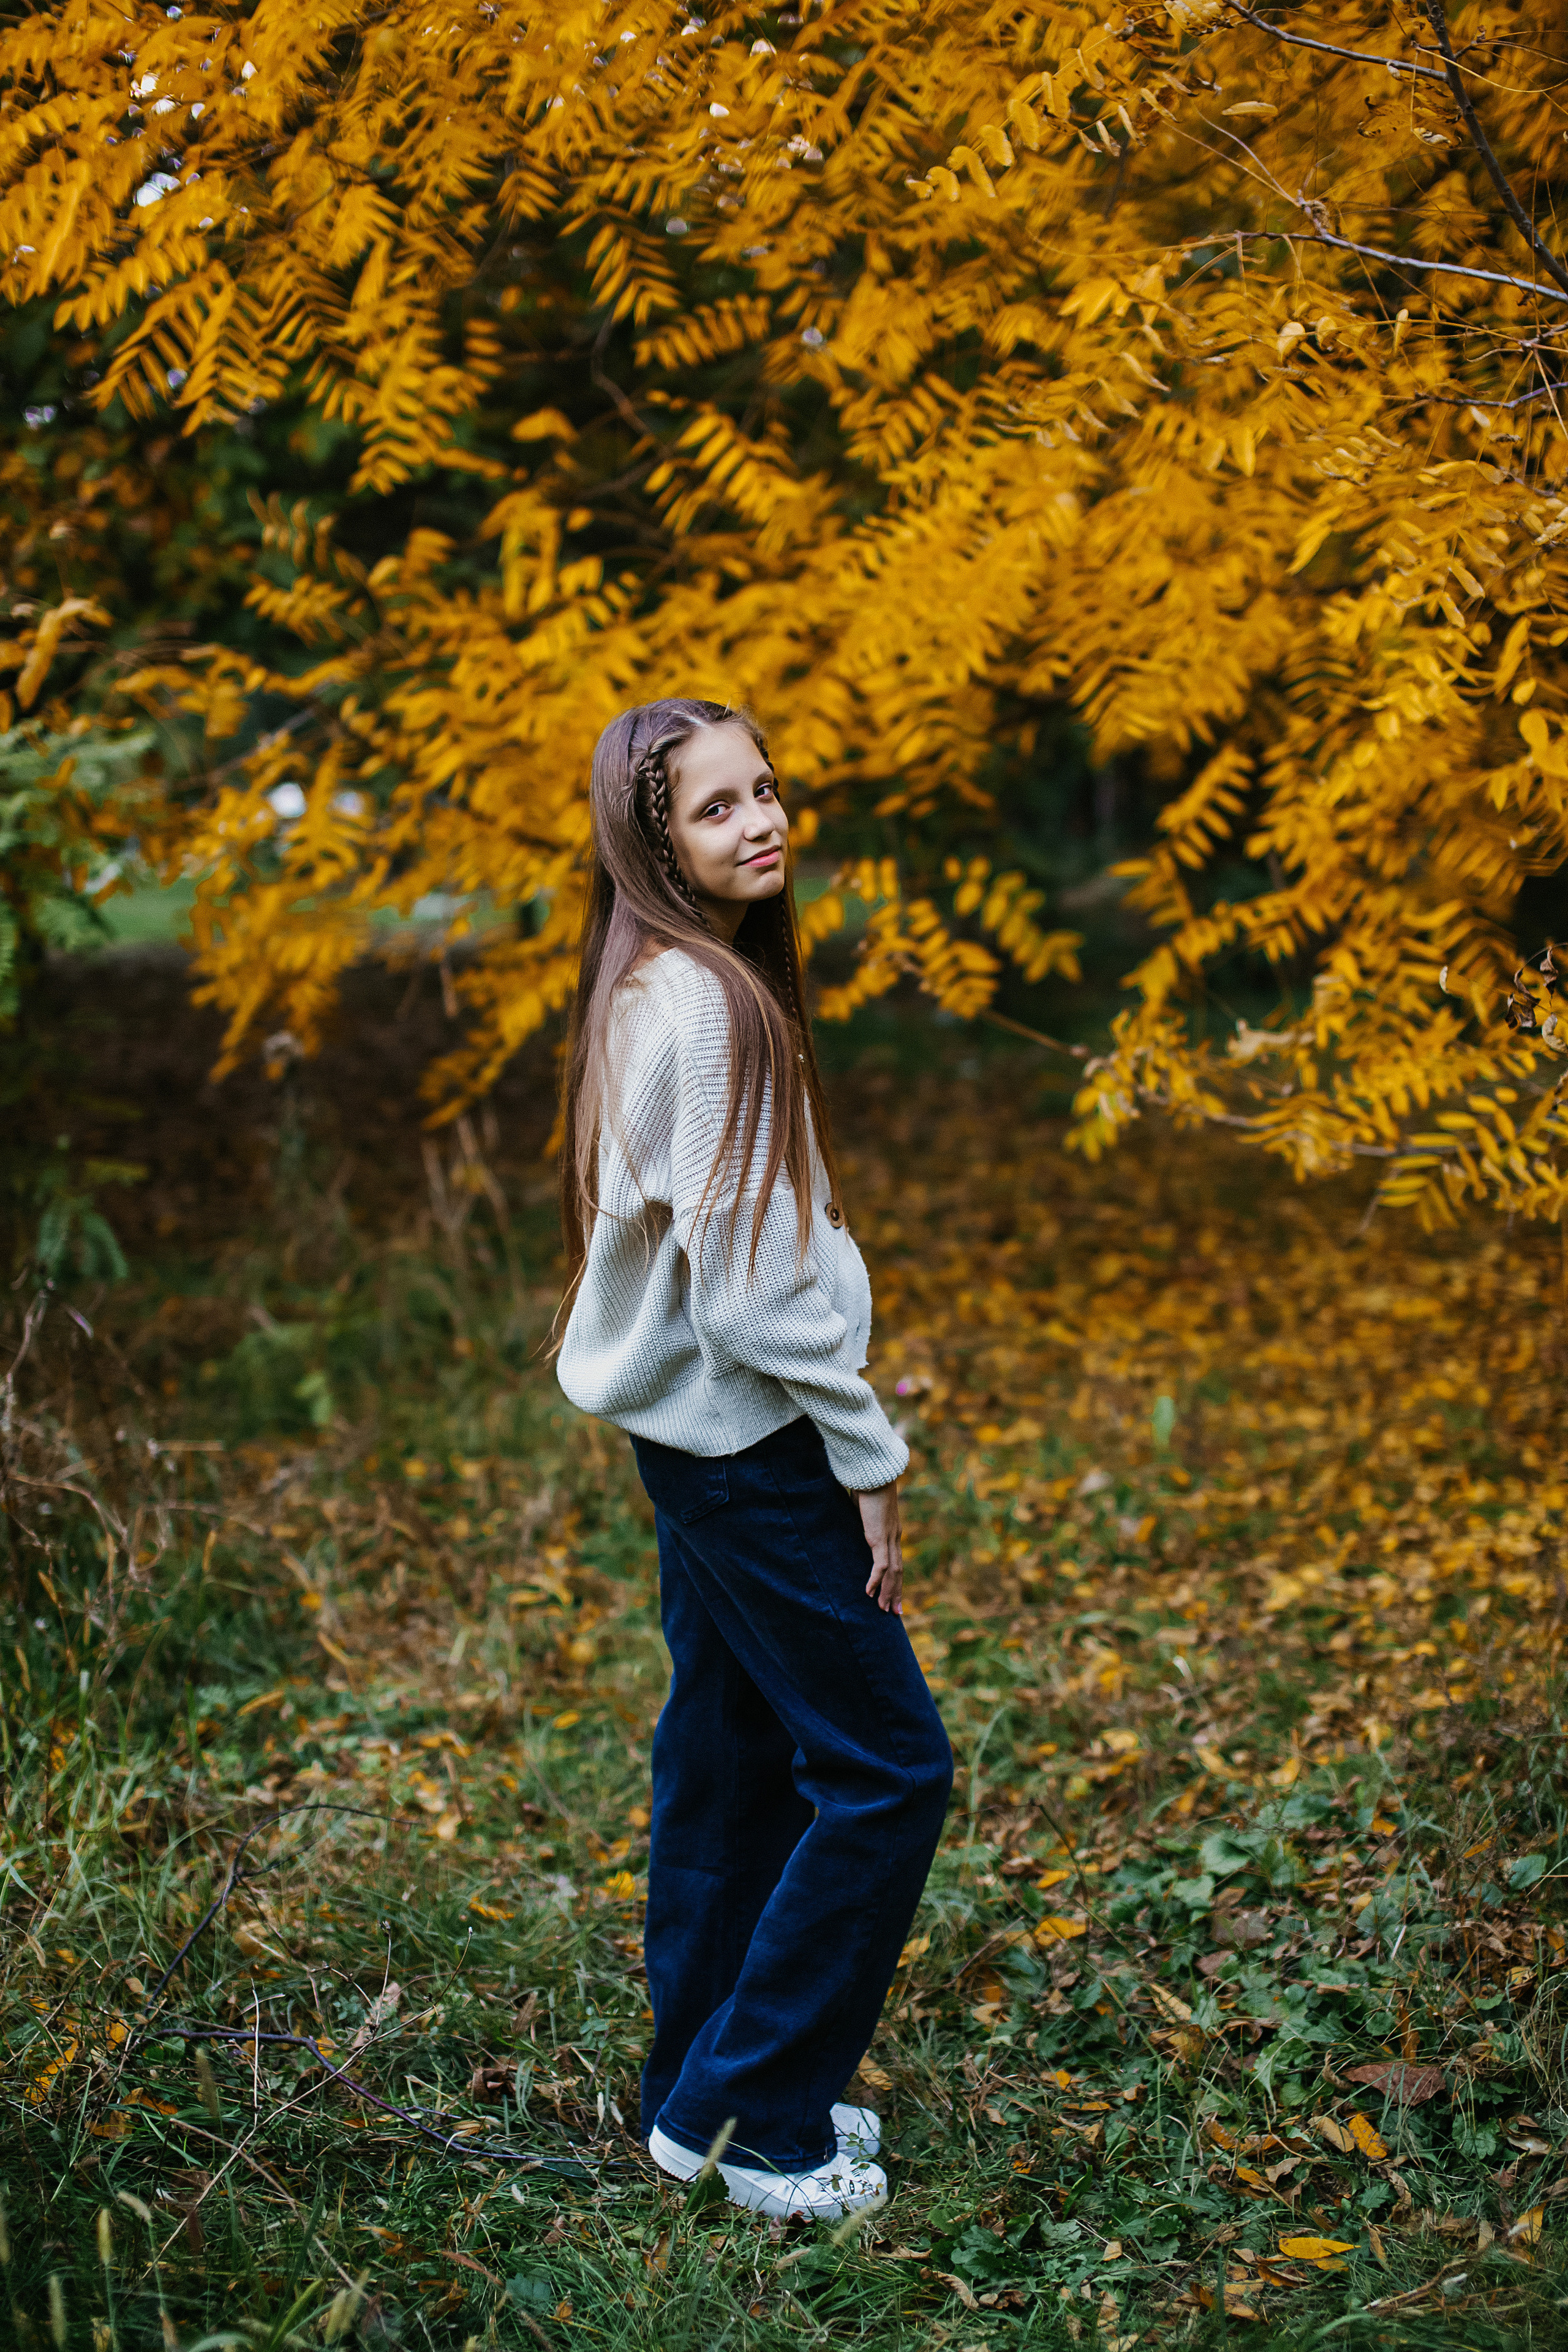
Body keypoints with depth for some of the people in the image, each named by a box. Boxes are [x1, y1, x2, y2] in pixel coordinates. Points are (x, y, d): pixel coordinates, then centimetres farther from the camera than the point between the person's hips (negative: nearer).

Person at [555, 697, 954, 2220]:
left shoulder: (656, 989, 9)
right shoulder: (707, 1003, -22)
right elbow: (750, 1286, -23)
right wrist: (870, 1461, -14)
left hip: (695, 1431, 10)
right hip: (752, 1435, -10)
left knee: (729, 1757, 17)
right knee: (887, 1769, 0)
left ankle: (695, 2096, 30)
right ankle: (759, 2122, 10)